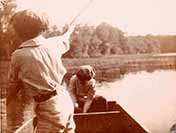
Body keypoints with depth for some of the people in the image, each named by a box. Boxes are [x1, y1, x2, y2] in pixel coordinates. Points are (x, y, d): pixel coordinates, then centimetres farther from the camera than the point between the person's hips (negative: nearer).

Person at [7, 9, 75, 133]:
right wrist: (67, 32, 50)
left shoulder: (19, 55, -12)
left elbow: (13, 86, 0)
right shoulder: (52, 43, 1)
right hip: (65, 99, 7)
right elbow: (64, 43, 27)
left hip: (50, 109, -6)